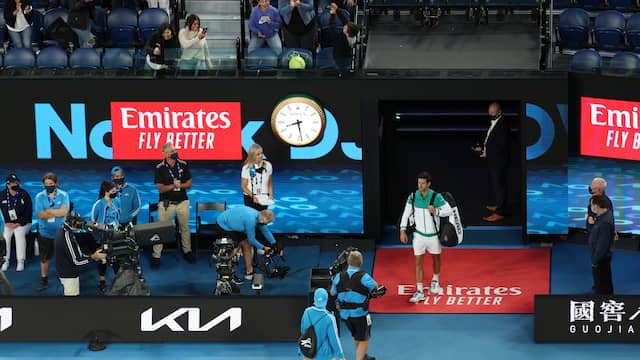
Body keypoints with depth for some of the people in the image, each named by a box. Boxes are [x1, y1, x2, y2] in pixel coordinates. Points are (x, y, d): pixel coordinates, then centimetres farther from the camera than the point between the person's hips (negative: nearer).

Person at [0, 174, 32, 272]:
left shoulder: (24, 195, -5)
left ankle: (21, 262, -27)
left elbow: (28, 212, -6)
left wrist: (19, 223, -15)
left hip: (23, 223, -2)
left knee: (19, 234, -31)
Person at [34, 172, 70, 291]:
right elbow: (40, 215, -13)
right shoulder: (39, 196, -4)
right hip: (45, 232, 1)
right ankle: (44, 280, 21)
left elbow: (64, 212, -17)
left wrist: (48, 211, -15)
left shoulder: (63, 195, -5)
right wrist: (57, 212, -14)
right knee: (44, 258, 8)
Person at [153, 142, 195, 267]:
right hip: (166, 203, -3)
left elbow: (189, 184, 4)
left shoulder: (183, 165, -1)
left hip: (182, 202, 3)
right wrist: (173, 185, -24)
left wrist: (180, 185, -16)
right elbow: (160, 188, -9)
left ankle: (187, 251, 28)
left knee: (185, 228, 12)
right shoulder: (160, 168, -8)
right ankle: (156, 256, 3)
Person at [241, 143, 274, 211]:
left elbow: (270, 183, 8)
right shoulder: (247, 168, -11)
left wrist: (270, 195, -6)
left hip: (263, 198, 2)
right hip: (250, 198, -2)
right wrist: (252, 196, -19)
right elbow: (244, 186, -6)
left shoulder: (268, 165, -4)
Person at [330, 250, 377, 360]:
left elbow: (332, 293, 8)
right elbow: (375, 286, 2)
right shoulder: (364, 277, -19)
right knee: (364, 340, 10)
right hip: (360, 314, -5)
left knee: (356, 337, 27)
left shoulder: (339, 277, -7)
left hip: (344, 314, 5)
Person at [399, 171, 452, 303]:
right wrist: (403, 231, -5)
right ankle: (419, 292, 2)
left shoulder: (436, 197, -17)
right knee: (418, 262, -1)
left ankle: (435, 281, 45)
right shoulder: (413, 196, -9)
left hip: (433, 234, -1)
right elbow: (406, 214, 0)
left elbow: (449, 210, -14)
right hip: (419, 234, 1)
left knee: (436, 258, 19)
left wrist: (436, 211, -31)